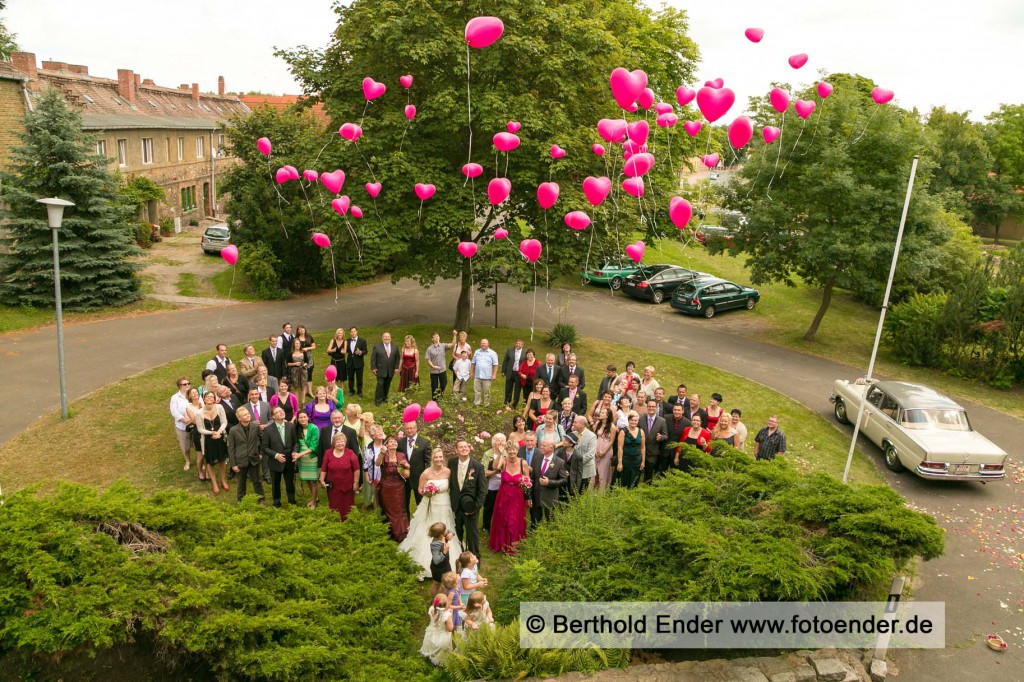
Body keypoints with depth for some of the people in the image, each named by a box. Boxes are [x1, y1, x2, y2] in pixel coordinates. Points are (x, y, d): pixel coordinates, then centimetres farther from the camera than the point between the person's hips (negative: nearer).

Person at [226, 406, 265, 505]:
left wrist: (261, 452, 2)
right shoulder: (233, 430, -11)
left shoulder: (256, 426, -8)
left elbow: (263, 439, 6)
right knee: (241, 482, 15)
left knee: (257, 481, 12)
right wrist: (233, 464, -8)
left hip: (254, 459, 1)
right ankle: (240, 499, 33)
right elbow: (231, 448, -7)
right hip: (241, 460, -1)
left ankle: (261, 499, 27)